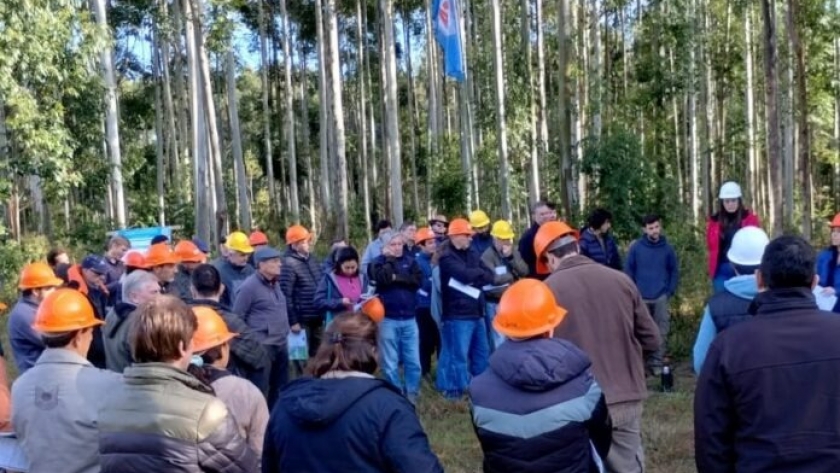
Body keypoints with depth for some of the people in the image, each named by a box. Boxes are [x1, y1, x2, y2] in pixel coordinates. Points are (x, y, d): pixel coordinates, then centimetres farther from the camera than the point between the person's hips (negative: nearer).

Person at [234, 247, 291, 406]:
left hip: (281, 344, 8)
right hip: (261, 346, -8)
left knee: (280, 388, 17)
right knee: (260, 391, -1)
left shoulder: (275, 283, 11)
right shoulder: (249, 286, -14)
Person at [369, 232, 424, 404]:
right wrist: (389, 258, -10)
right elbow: (382, 278, -20)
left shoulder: (410, 260, 9)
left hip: (409, 319, 2)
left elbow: (418, 280, -6)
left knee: (413, 361, 6)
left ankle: (412, 393, 19)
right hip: (388, 319, -2)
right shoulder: (379, 262, 1)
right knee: (390, 363, 5)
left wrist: (397, 278, -12)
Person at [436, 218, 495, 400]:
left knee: (482, 352, 15)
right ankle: (455, 388, 10)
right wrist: (479, 272, -4)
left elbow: (490, 276, 5)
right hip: (458, 314, -7)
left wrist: (474, 279, -13)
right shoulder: (447, 257, -9)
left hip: (476, 312, 7)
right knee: (458, 355, -2)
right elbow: (465, 274, -23)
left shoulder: (473, 254, 13)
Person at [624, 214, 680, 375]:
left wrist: (670, 291, -1)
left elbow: (674, 271, 8)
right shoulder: (635, 247, -4)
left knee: (661, 332, 2)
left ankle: (657, 363, 11)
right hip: (641, 298, -1)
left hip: (661, 297, 1)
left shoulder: (667, 248, 0)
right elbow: (628, 270, 1)